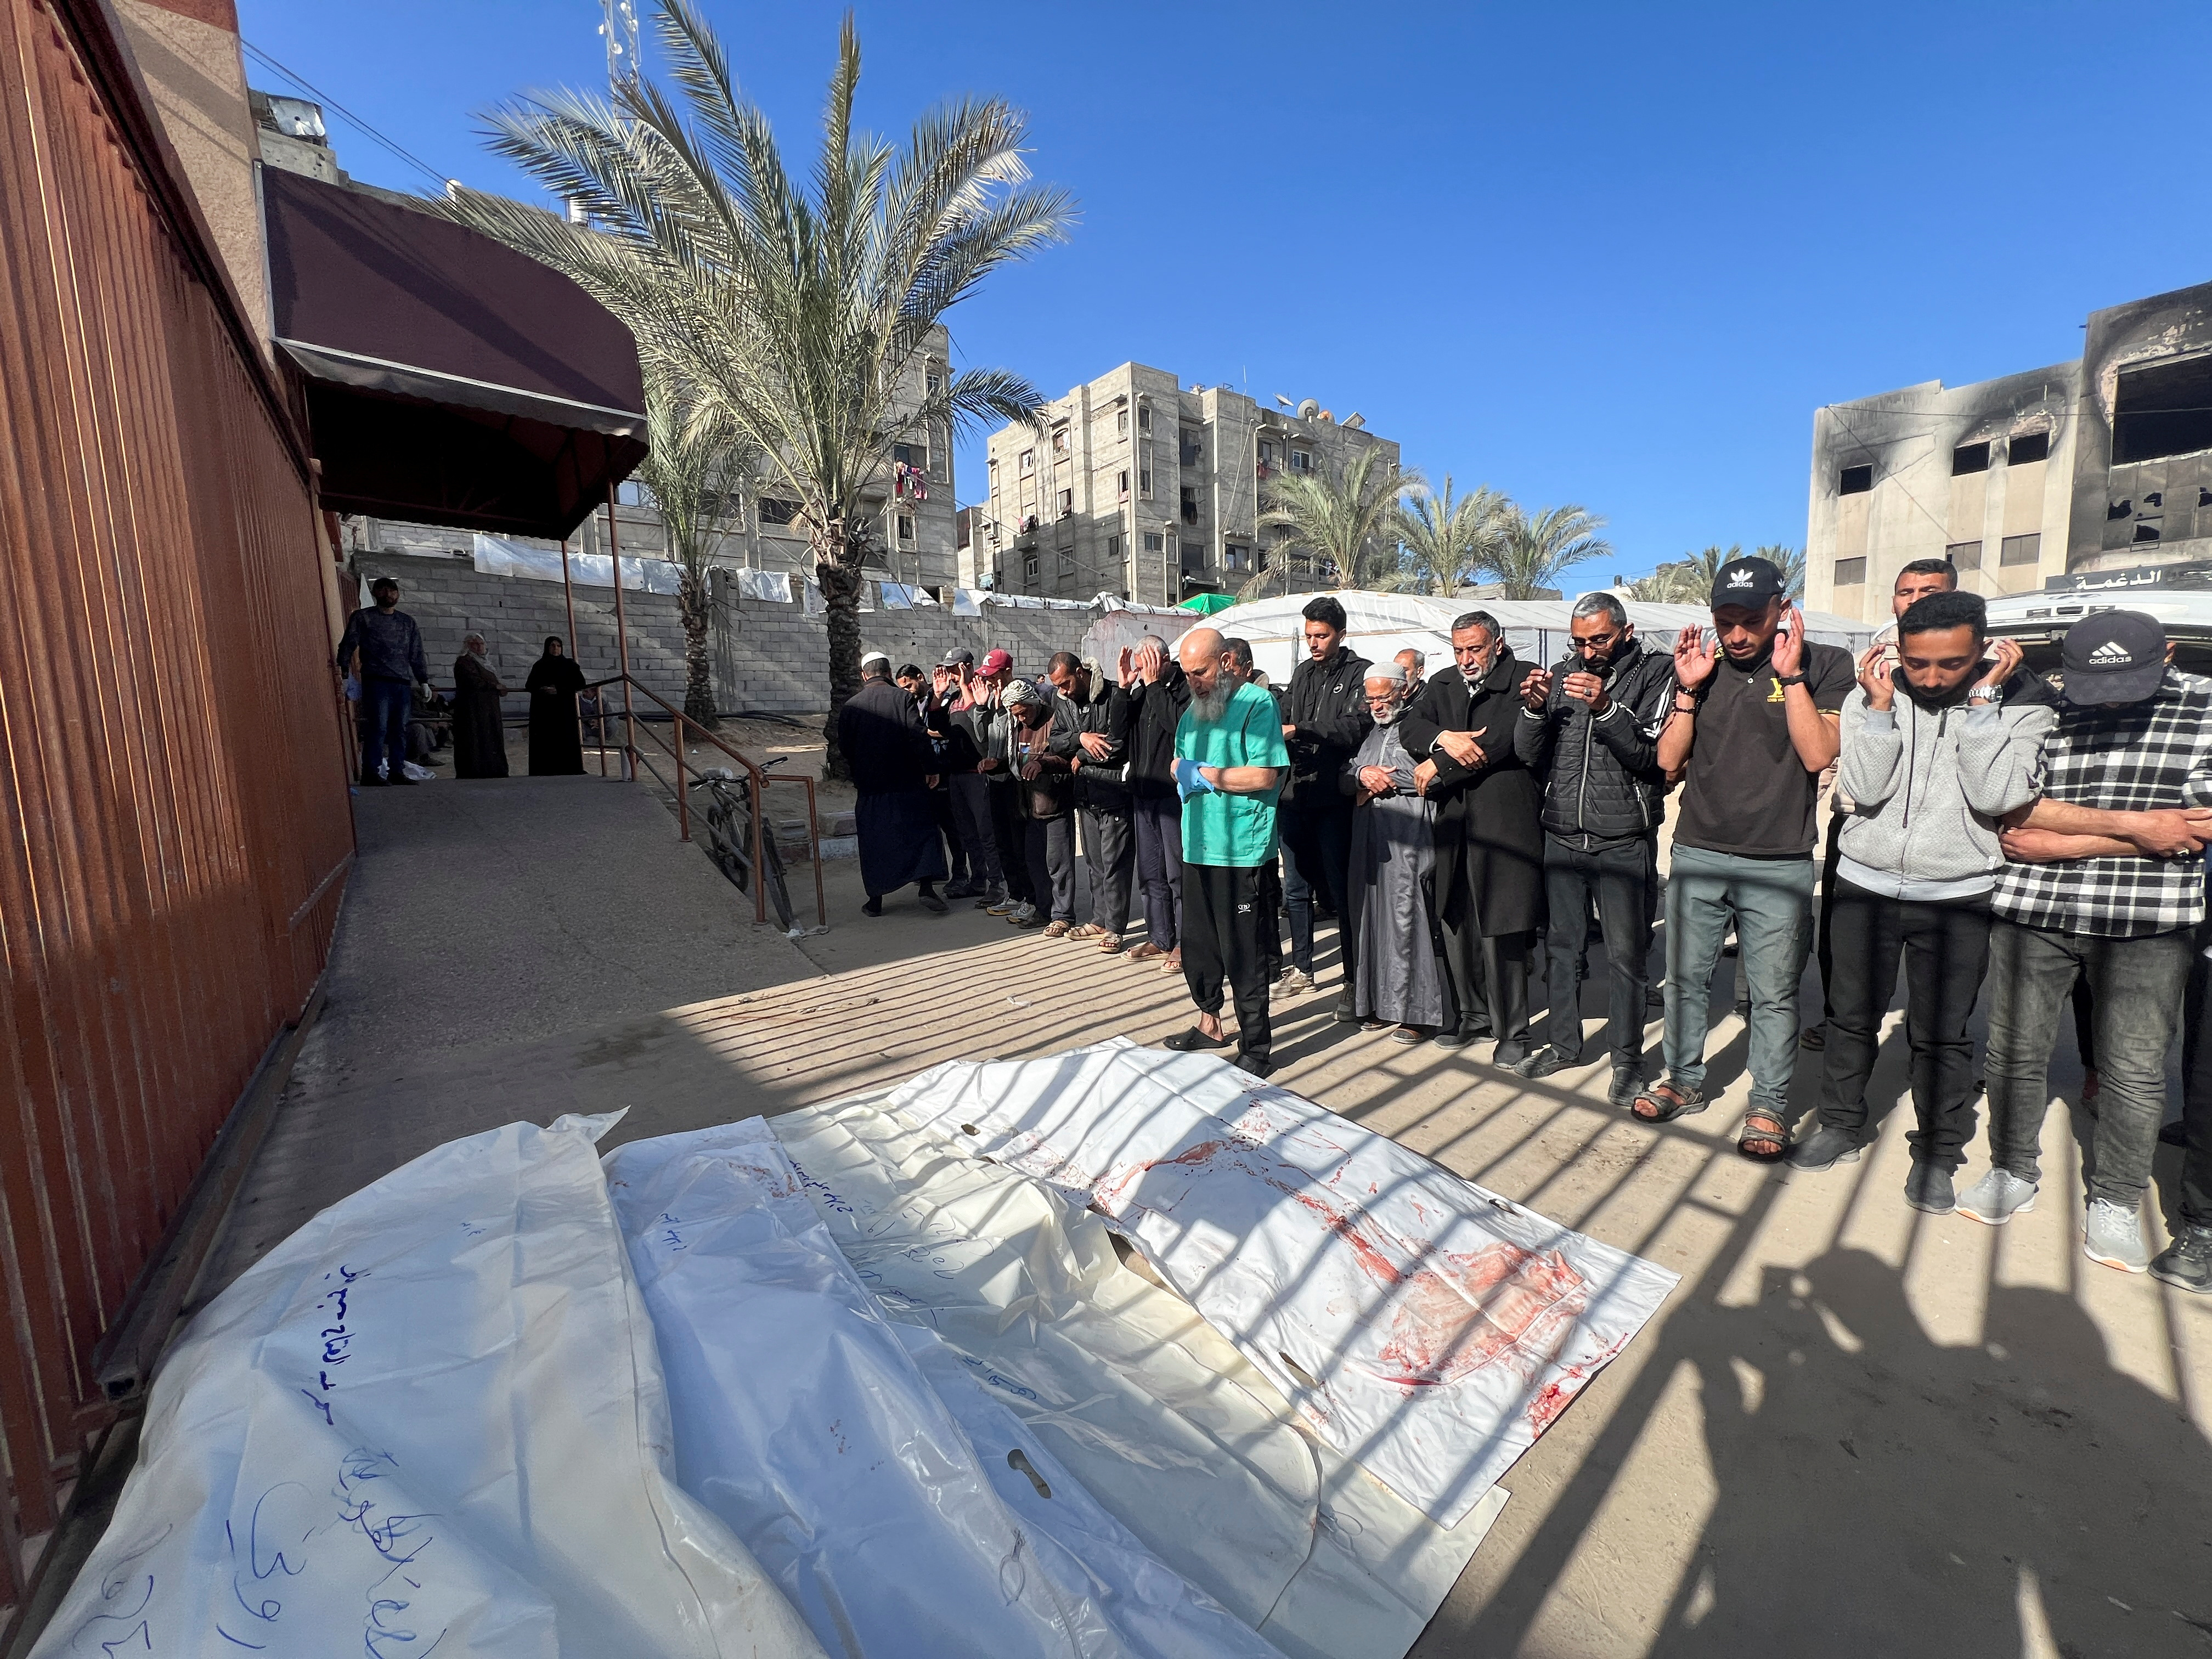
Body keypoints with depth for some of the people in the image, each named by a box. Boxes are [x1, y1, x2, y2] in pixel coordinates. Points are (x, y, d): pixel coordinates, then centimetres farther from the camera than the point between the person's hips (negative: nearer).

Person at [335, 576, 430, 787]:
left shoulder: (407, 622, 20)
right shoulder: (362, 618, 8)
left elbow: (416, 655, 20)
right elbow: (348, 645, 2)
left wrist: (423, 680, 14)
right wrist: (343, 671, -9)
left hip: (403, 683, 4)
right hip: (376, 681, -4)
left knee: (400, 728, 4)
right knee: (378, 726, -11)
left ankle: (397, 771, 9)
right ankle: (370, 773, -8)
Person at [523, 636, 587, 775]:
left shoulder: (569, 664, 7)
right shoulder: (539, 666, 13)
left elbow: (580, 684, -2)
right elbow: (529, 685, 12)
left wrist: (559, 689, -12)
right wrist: (541, 689, -10)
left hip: (564, 710, -2)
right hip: (543, 711, 2)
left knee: (565, 741, -9)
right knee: (545, 742, -5)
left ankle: (568, 771, -10)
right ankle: (545, 772, -6)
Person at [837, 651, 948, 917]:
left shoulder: (851, 706, 3)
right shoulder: (903, 698, -6)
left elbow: (844, 747, 8)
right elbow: (920, 737, -13)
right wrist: (930, 770, -4)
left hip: (869, 787, 2)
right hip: (908, 784, -2)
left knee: (873, 841, 9)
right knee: (922, 831, 8)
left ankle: (875, 900, 14)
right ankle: (926, 887, -1)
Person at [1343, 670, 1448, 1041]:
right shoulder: (1370, 732, 21)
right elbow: (1344, 778, 17)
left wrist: (1381, 780, -7)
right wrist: (1362, 774, -5)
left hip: (1409, 839, -7)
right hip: (1370, 837, 7)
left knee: (1407, 917, -6)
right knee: (1372, 916, 7)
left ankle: (1420, 1010, 5)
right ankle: (1382, 1003, 18)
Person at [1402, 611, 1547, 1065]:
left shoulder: (1522, 681, -4)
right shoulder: (1442, 683, 16)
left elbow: (1502, 742, -15)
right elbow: (1412, 727, 5)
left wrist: (1437, 766, -8)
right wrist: (1443, 738, -16)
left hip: (1503, 819, -6)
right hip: (1453, 823, 6)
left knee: (1500, 930, -3)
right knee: (1455, 924, 12)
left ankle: (1512, 1031, 13)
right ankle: (1472, 1013, 29)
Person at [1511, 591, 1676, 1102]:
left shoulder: (1656, 672, -3)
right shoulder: (1562, 675, 7)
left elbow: (1654, 758, -13)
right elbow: (1529, 756, 4)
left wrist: (1607, 709, -24)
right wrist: (1534, 709, -13)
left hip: (1623, 843, -3)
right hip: (1561, 836, 4)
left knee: (1625, 954, 4)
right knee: (1562, 945, 12)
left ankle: (1627, 1058, 20)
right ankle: (1563, 1044, 27)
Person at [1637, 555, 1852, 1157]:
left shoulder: (1824, 664, 0)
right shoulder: (1702, 666, 8)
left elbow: (1818, 754, -12)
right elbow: (1669, 760, 4)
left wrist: (1791, 675, -14)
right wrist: (1689, 689, -6)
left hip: (1779, 865, -3)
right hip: (1696, 855, 3)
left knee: (1774, 994, 5)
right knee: (1685, 978, 11)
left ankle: (1768, 1106, 21)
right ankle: (1685, 1081, 27)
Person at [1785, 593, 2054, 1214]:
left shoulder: (2019, 706, -5)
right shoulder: (1871, 697, -4)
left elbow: (1994, 796, -18)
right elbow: (1864, 788, -13)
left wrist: (1981, 701, -16)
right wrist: (1881, 703, -16)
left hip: (1959, 895, -1)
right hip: (1866, 884, 1)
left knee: (1942, 1034, 9)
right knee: (1851, 1016, 12)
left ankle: (1938, 1152, 26)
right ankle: (1841, 1126, 29)